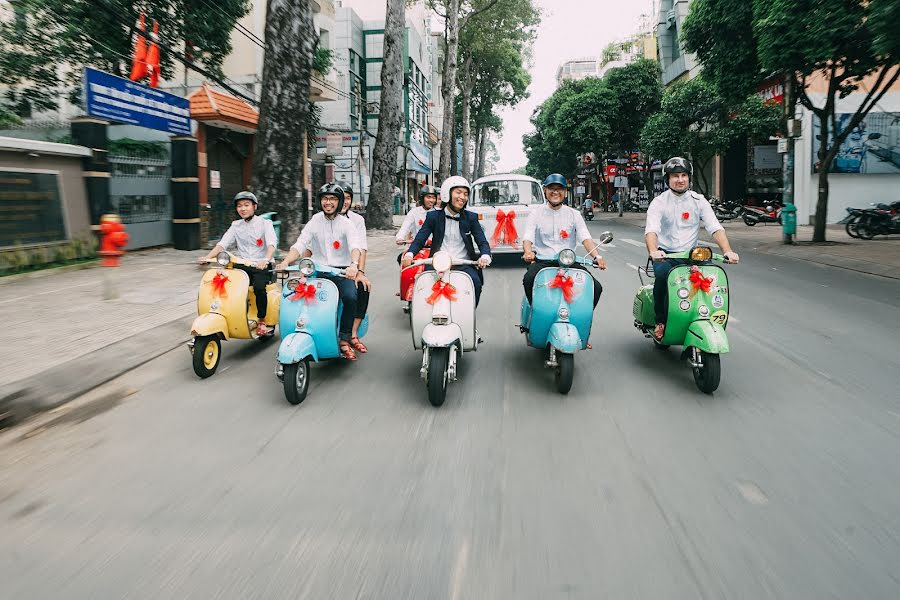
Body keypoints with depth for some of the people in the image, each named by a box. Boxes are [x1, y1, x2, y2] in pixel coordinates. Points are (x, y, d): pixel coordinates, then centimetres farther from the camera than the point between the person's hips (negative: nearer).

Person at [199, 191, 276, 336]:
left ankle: (261, 322, -13)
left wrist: (266, 260, -35)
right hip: (242, 266, 4)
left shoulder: (265, 223, 3)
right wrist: (208, 257, -17)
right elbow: (223, 243, 2)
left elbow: (271, 244, -15)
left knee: (259, 286, -31)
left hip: (261, 266, -4)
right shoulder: (236, 225, 15)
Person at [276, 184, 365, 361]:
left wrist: (354, 265, -38)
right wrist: (285, 262, -19)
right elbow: (299, 245, 1)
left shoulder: (346, 223, 3)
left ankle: (345, 339, -16)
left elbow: (355, 245, -15)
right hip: (318, 272, 2)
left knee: (350, 297, -30)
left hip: (341, 272, -2)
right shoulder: (314, 221, 10)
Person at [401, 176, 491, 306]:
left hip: (463, 265, 1)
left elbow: (482, 242, 3)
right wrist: (409, 254, -20)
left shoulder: (471, 217, 9)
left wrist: (485, 256, -21)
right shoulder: (433, 216, 7)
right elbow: (419, 239, 1)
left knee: (476, 282, -27)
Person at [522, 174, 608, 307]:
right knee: (528, 280, -34)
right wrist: (528, 252, -28)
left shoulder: (574, 214, 11)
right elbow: (527, 238, -3)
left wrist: (597, 256, -19)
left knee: (596, 287, -18)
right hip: (542, 261, -1)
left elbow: (585, 238, 0)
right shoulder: (536, 214, 8)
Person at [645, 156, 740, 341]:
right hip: (665, 255, -2)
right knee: (662, 274, -34)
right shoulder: (659, 202, -2)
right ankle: (660, 321, -14)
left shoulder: (699, 200, 5)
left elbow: (715, 227, -5)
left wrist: (727, 251, -23)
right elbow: (651, 230, -19)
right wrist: (653, 251, -41)